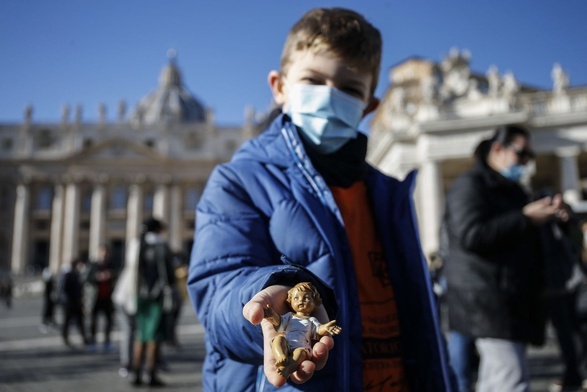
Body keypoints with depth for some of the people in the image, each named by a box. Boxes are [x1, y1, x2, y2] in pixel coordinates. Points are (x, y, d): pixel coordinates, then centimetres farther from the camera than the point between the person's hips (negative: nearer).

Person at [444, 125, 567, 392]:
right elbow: (471, 235, -22)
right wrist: (525, 218, -19)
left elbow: (522, 242, 30)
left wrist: (549, 214, 11)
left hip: (512, 301, 10)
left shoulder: (512, 190, 24)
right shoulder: (470, 185, -7)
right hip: (488, 299, -10)